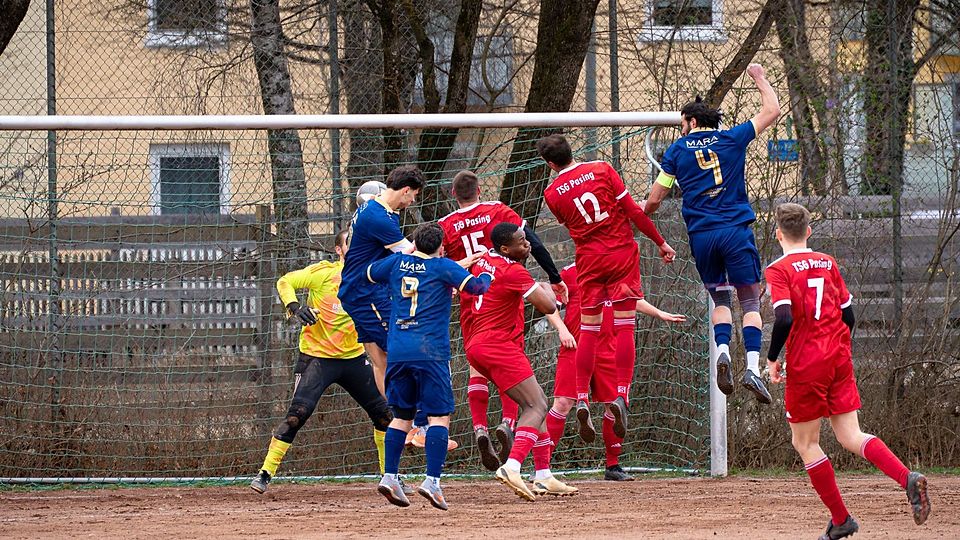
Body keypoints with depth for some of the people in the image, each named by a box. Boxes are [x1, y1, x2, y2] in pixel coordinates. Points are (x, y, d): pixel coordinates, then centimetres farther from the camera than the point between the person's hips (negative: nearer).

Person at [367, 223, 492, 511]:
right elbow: (476, 286, -8)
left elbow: (368, 273, 29)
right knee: (439, 416, -3)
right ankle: (432, 480, -16)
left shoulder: (397, 263, 12)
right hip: (430, 352, -5)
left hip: (397, 351, 5)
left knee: (402, 415, 14)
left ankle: (389, 476, 5)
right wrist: (486, 276, 15)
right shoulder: (442, 267, 0)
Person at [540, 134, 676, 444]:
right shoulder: (602, 170, -3)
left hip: (589, 261, 1)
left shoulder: (552, 194, 0)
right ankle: (622, 395, -13)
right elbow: (633, 210, -4)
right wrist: (660, 242, 2)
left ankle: (582, 400, -1)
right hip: (622, 255, -1)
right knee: (624, 328, -1)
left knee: (588, 331, 8)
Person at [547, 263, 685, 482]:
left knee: (613, 406, 4)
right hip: (575, 348, -5)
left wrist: (661, 314, 26)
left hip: (606, 352, 5)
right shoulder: (570, 273, -1)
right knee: (562, 404, -13)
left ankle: (613, 466, 18)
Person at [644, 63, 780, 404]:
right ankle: (752, 367, -17)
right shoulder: (732, 139, 6)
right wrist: (759, 78, 31)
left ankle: (722, 351, -9)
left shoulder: (676, 150, 8)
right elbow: (772, 111, 17)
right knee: (750, 302, 0)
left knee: (720, 300, 17)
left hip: (701, 235, 1)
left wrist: (644, 213, 34)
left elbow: (653, 201, 11)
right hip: (736, 229, -1)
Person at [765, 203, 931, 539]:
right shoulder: (828, 263, 10)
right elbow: (848, 315, 11)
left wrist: (772, 358, -8)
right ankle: (907, 478, -21)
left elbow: (784, 319, -21)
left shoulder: (779, 270, -8)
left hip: (805, 366, -6)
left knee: (805, 443, 9)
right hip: (840, 361, 6)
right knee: (850, 437, 5)